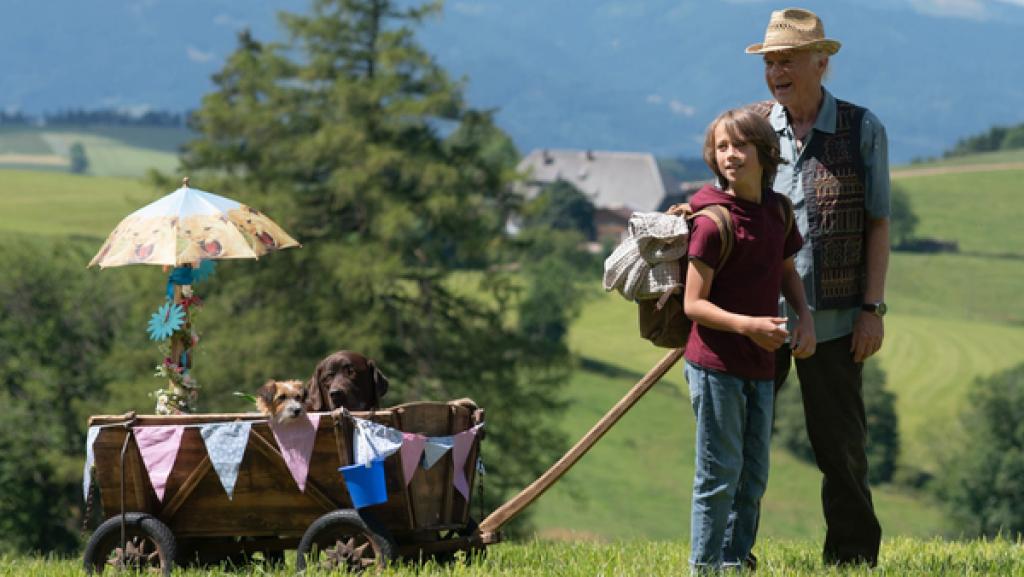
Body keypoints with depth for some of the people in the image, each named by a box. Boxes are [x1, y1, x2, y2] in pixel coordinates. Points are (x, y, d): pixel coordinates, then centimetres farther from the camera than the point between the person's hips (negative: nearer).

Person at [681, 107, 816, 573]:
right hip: (716, 363, -7)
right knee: (720, 474, -3)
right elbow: (693, 304, -15)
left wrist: (805, 316, 4)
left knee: (753, 477, 13)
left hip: (760, 364, 7)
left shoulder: (778, 210, 6)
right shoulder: (713, 221, -15)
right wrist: (747, 325, -27)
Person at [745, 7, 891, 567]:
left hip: (831, 317, -2)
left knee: (840, 442, 4)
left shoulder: (863, 130, -1)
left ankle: (851, 557, 17)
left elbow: (877, 224, 0)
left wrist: (873, 307, -4)